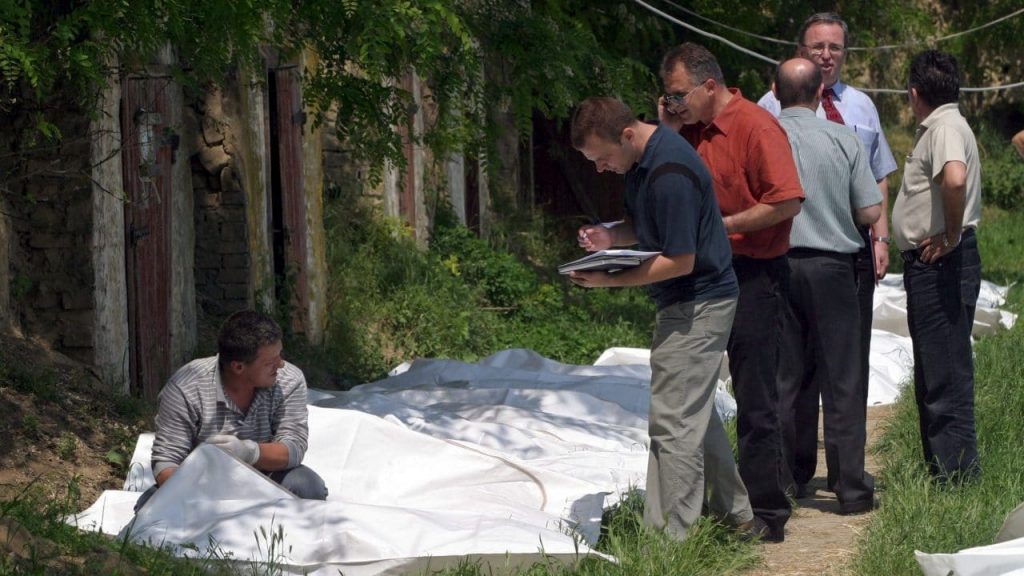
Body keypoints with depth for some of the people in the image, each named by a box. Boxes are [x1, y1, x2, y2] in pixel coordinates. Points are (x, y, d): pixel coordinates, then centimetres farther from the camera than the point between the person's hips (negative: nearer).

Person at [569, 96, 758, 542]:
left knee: (674, 421, -8)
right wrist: (612, 236, -2)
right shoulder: (642, 159, 5)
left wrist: (609, 280, -22)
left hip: (695, 307, -11)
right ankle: (736, 516, 30)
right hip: (697, 303, 11)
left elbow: (680, 261, -25)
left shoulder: (669, 175, -26)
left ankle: (672, 539, -5)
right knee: (696, 413, 19)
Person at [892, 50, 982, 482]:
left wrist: (951, 236, -23)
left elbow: (955, 178, -34)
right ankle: (940, 471, 21)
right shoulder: (938, 127, 17)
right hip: (928, 265, 11)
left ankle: (959, 476, -7)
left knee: (946, 376, -9)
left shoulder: (946, 128, -15)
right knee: (931, 378, 15)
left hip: (941, 264, -11)